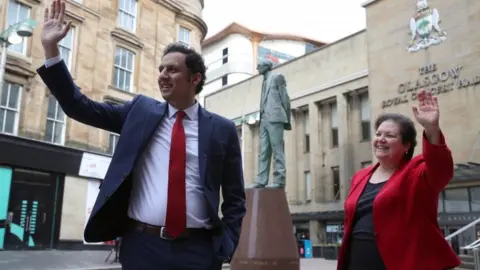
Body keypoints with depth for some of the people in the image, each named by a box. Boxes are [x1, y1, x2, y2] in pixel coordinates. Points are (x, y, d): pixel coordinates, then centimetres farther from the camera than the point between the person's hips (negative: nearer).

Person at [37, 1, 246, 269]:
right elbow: (80, 107, 6)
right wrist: (51, 48, 1)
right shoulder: (141, 110, 7)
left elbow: (235, 199, 5)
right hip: (141, 246, 2)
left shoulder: (222, 129, 1)